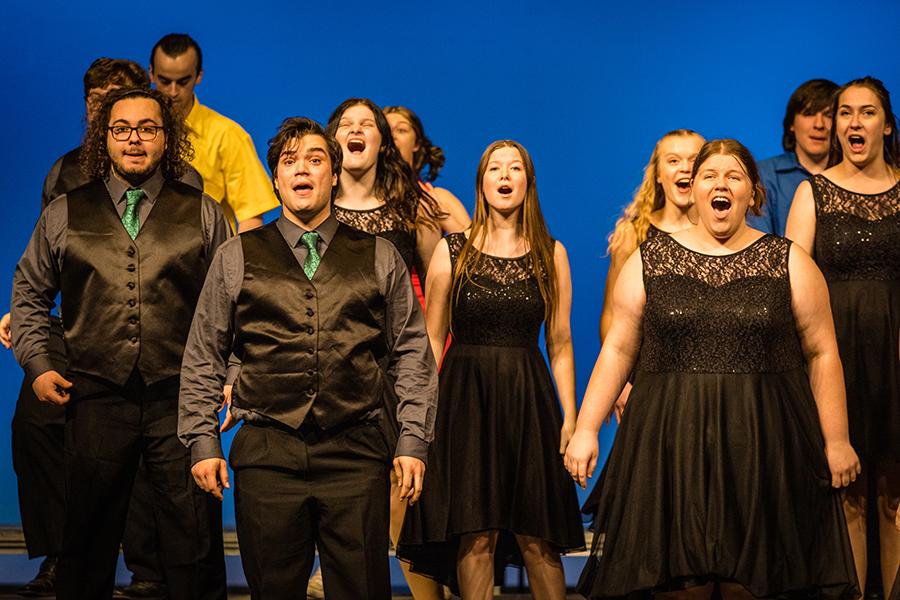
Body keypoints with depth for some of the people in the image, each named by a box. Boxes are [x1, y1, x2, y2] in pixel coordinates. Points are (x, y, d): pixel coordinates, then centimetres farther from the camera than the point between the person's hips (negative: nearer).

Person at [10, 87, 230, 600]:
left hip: (181, 400, -1)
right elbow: (30, 292, 17)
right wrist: (37, 364, 6)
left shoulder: (202, 213, 8)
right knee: (88, 543, 9)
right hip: (96, 399, 1)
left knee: (194, 546, 1)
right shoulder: (65, 214, 11)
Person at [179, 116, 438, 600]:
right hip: (266, 452, 0)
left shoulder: (380, 258, 11)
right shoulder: (237, 257, 11)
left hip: (356, 454, 0)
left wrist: (413, 440, 2)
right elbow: (203, 359, 11)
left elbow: (411, 353, 10)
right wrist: (202, 442, 3)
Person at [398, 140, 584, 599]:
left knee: (538, 538, 1)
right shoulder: (452, 251, 4)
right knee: (475, 535, -1)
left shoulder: (551, 255, 8)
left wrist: (570, 417, 2)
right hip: (465, 395, -1)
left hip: (529, 397, 1)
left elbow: (560, 343, 8)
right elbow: (431, 340, 4)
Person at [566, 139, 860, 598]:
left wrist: (836, 440, 0)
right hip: (671, 440, 1)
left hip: (761, 440, 0)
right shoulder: (649, 261, 7)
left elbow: (822, 354, 4)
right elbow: (618, 349, 6)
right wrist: (585, 429, 1)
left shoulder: (788, 262, 4)